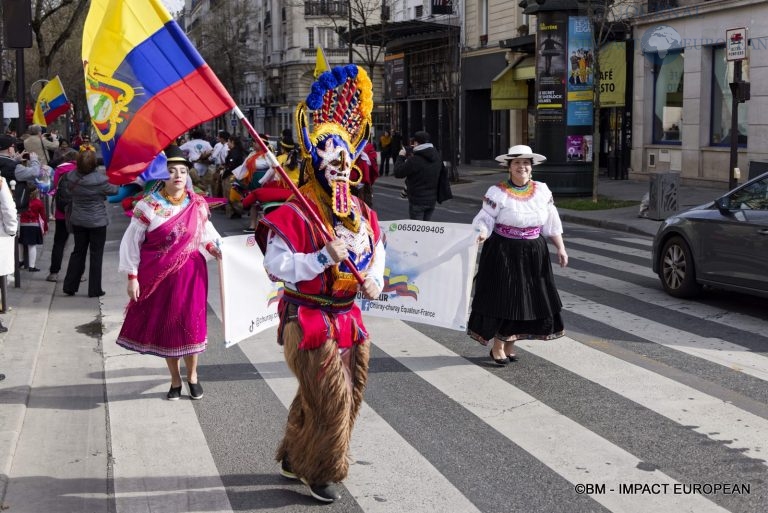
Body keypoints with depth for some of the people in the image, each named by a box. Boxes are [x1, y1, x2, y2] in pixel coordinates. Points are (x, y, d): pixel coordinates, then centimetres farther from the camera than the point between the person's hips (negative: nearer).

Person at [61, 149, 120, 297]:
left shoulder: (71, 177, -8)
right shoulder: (99, 179, -22)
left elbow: (61, 184, 10)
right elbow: (114, 190, -8)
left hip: (77, 221, 5)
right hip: (97, 222, -4)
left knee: (78, 252, 16)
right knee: (96, 255, 6)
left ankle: (69, 286, 17)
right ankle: (94, 290, 10)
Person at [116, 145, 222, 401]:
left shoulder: (197, 204, 0)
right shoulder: (148, 205, -8)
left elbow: (206, 233, 12)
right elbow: (131, 241, -4)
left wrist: (213, 248, -10)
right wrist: (132, 276, -6)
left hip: (190, 274, 1)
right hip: (158, 276, -1)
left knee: (191, 324, 4)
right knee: (165, 326, 8)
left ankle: (192, 375, 25)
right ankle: (175, 380, 24)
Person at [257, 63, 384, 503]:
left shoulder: (362, 214, 7)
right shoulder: (293, 215, -15)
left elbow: (376, 253, 19)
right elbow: (276, 265, -22)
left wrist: (374, 280, -2)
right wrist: (324, 257, -29)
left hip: (348, 319, 8)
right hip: (310, 321, -8)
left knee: (350, 397, 16)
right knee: (331, 398, -8)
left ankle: (295, 457, 34)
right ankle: (321, 471, 12)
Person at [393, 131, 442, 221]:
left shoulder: (415, 160, -22)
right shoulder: (436, 156, 1)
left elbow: (398, 173, -14)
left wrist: (400, 157, 0)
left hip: (417, 200, -7)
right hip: (432, 199, 7)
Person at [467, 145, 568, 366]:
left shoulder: (542, 190, 4)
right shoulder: (498, 192, -9)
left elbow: (552, 223, 9)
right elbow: (484, 220, -12)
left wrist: (560, 248, 6)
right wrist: (481, 234, -33)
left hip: (533, 254, 5)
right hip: (504, 254, -5)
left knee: (526, 298, 9)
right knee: (502, 296, 0)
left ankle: (509, 345, 25)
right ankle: (497, 347, 15)